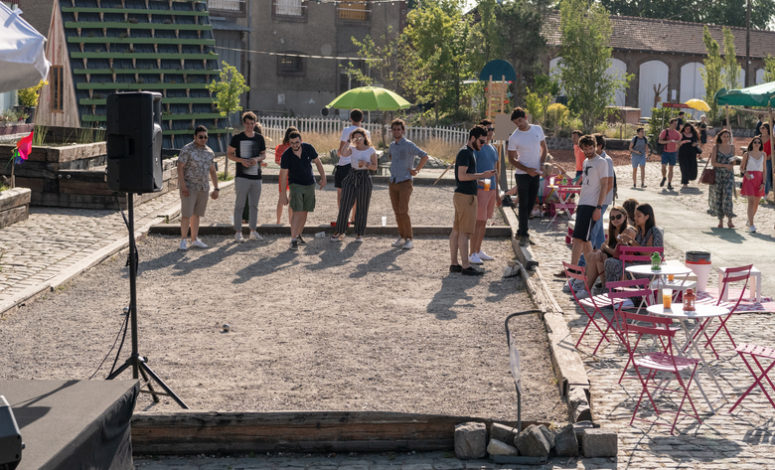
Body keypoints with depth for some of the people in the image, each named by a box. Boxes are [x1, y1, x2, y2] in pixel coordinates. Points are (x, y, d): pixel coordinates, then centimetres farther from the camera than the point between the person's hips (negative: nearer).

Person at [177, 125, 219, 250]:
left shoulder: (209, 152, 11)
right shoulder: (187, 150, -8)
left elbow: (212, 171, 17)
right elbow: (180, 168, -11)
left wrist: (216, 188, 12)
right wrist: (183, 186, -18)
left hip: (203, 187, 6)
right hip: (189, 187, -5)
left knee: (196, 214, 9)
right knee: (187, 214, -7)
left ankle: (194, 239, 15)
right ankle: (183, 240, 0)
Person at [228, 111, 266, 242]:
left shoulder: (259, 138, 7)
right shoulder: (237, 138, -3)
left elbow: (264, 154, 16)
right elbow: (229, 154, 2)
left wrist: (257, 159, -7)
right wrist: (241, 160, -15)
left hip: (256, 176, 4)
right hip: (242, 176, -4)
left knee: (254, 205, 10)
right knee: (239, 205, -3)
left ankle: (253, 232, 18)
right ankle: (238, 232, 3)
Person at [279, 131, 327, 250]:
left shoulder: (308, 148, -11)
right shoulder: (286, 155, -19)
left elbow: (318, 162, 4)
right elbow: (283, 175, -14)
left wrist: (323, 178, 0)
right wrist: (283, 194, -14)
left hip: (310, 184, 4)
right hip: (295, 185, -4)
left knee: (305, 212, 9)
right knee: (297, 211, -17)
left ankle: (298, 235, 25)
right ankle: (293, 240, -16)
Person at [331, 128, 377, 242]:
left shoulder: (371, 150, 1)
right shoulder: (352, 149, 4)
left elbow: (375, 167, 2)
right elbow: (344, 154, -18)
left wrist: (366, 164, -15)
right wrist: (349, 141, -19)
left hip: (364, 178, -1)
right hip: (352, 177, 1)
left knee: (362, 208, 4)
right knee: (345, 205, -1)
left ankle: (359, 234, 15)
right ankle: (340, 231, 10)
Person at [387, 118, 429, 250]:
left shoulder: (408, 145, -9)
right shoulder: (392, 145, 12)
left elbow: (424, 156, -12)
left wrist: (416, 170, -9)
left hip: (404, 183, -7)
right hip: (393, 183, 7)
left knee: (403, 211, -14)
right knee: (397, 212, 6)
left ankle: (409, 239, -10)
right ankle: (401, 237, 13)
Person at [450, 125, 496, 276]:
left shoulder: (470, 153, 19)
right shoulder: (465, 153, -13)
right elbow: (462, 176, -21)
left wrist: (484, 175, 13)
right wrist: (482, 175, -17)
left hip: (461, 196, 10)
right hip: (465, 196, -10)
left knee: (456, 231, 10)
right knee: (464, 232, -8)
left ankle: (454, 263, 13)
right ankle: (465, 266, -8)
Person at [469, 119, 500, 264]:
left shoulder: (493, 149, 17)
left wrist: (497, 193, 22)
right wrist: (477, 181, -28)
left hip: (491, 189, 8)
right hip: (480, 189, -8)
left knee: (484, 221, 12)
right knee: (478, 222, -8)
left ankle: (479, 251, 21)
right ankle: (472, 254, -4)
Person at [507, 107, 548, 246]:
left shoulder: (537, 129, 2)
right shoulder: (514, 137, -10)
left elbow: (543, 147, 14)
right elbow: (511, 159, -6)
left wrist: (542, 164, -1)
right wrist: (527, 170, -15)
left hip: (535, 173, 4)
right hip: (522, 174, -4)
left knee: (530, 204, 8)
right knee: (524, 205, -6)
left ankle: (521, 231, 21)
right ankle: (523, 235, -1)